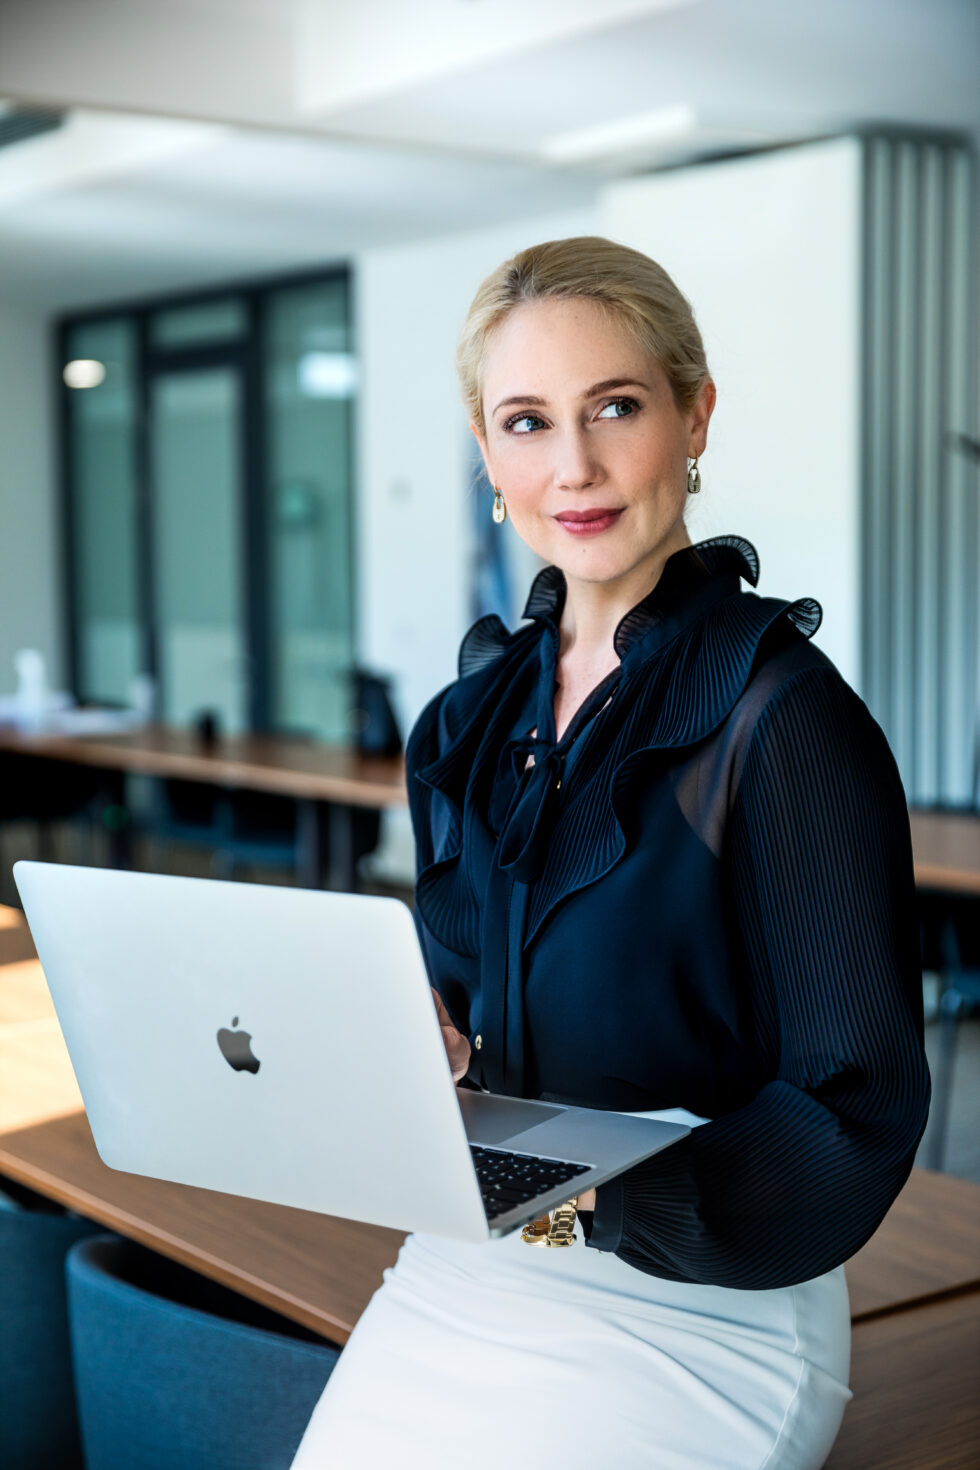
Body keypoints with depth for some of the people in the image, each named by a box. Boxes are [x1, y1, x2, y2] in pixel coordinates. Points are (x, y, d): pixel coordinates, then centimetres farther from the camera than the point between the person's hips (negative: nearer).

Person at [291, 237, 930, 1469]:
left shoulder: (780, 715, -15)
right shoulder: (472, 718, 7)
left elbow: (855, 1114, -15)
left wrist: (607, 1189, -29)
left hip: (695, 1311, -5)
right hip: (460, 1277, 6)